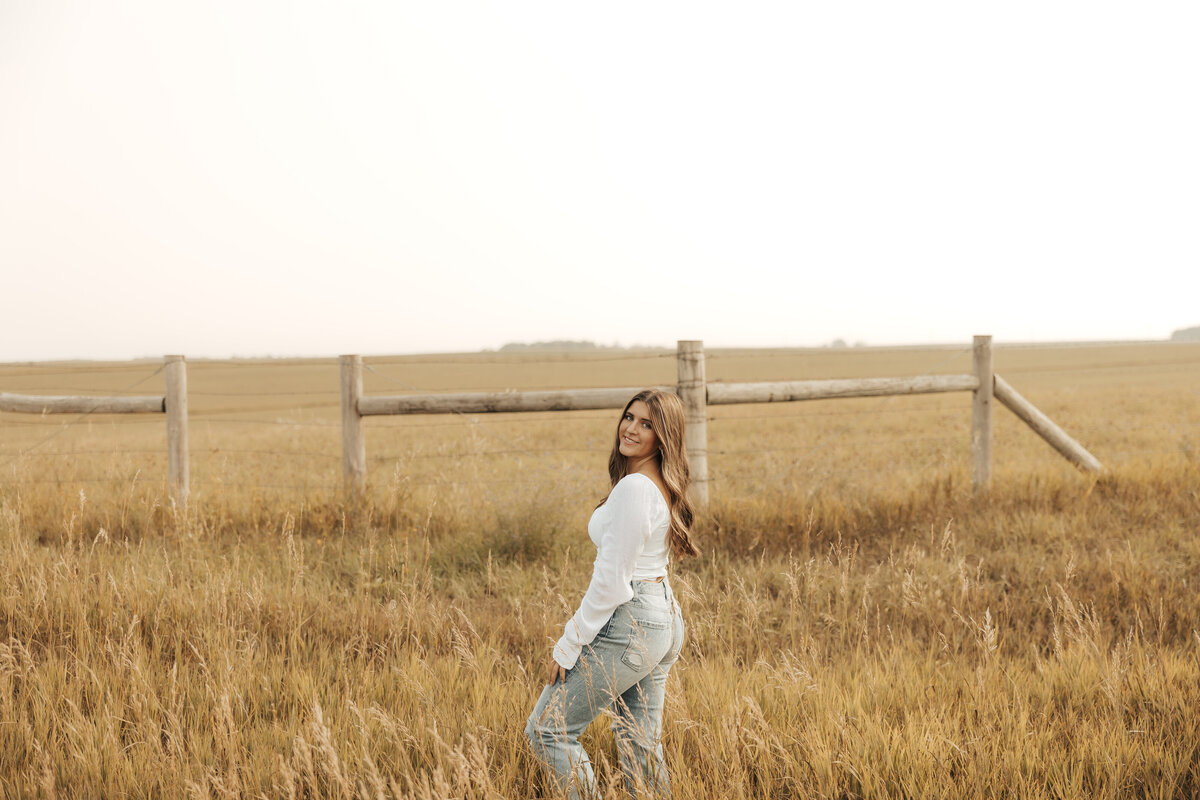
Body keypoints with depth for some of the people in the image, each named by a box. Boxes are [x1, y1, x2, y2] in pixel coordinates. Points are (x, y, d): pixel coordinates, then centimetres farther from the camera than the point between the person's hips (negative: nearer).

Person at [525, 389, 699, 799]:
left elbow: (612, 580, -20)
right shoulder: (664, 487, 10)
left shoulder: (634, 487, -19)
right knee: (640, 742, 14)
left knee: (547, 729, 0)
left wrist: (568, 646, -15)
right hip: (665, 617, 10)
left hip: (628, 623, -10)